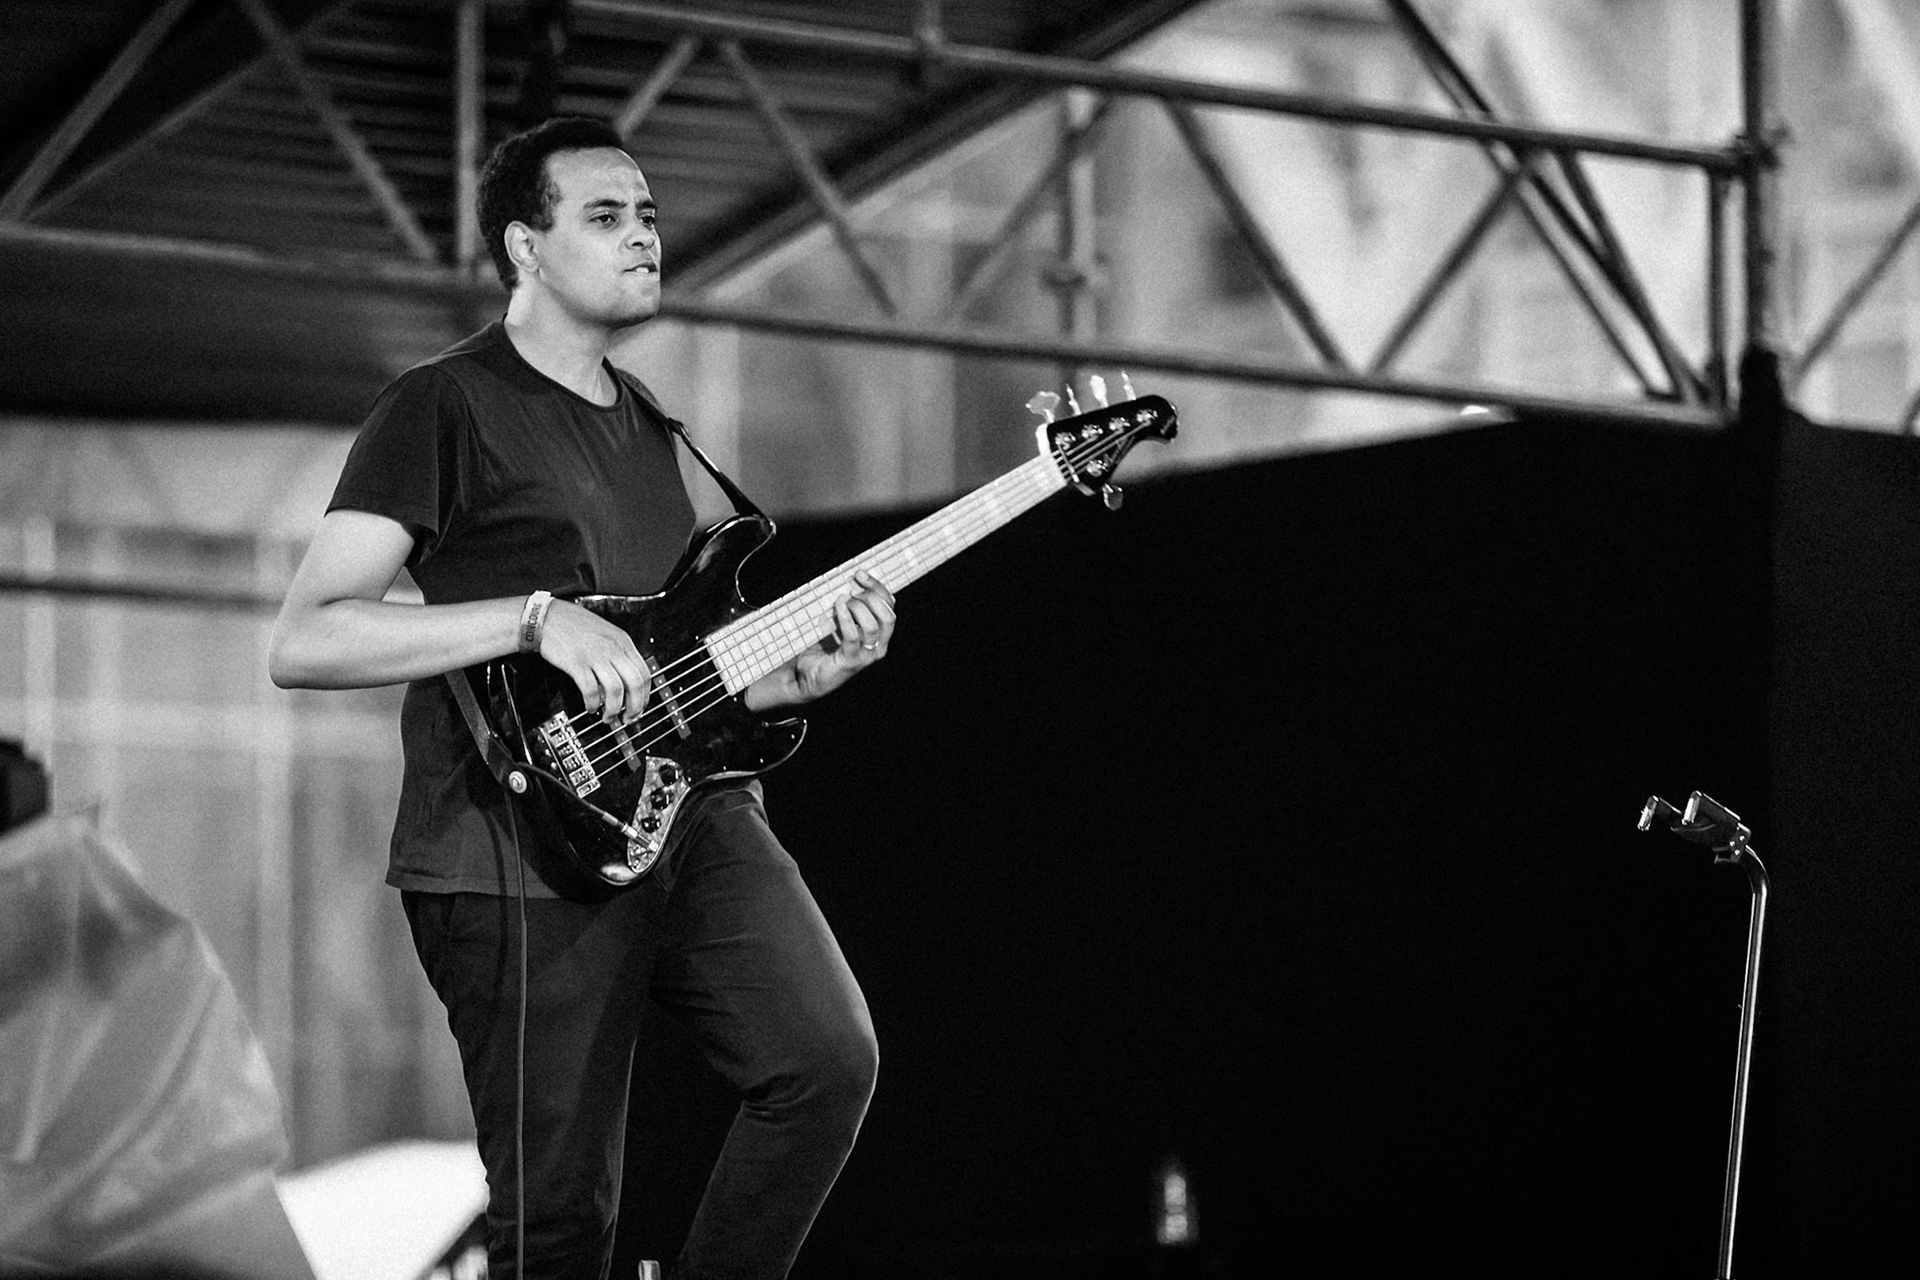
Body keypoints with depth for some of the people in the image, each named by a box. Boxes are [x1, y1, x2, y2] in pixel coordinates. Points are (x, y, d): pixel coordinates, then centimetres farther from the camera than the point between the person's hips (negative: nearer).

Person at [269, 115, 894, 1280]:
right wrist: (537, 617, -20)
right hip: (524, 850, -7)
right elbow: (302, 642, -13)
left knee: (830, 1055, -14)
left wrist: (806, 673, 9)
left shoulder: (643, 425, 22)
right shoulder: (447, 408, -3)